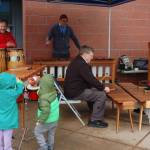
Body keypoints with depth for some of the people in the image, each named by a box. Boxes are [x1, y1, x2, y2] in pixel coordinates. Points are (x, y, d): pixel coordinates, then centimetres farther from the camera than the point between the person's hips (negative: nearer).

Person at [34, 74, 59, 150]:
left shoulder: (44, 98, -30)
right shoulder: (53, 92, -9)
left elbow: (45, 111, -33)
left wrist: (40, 121, -20)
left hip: (48, 121, -7)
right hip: (55, 119, 7)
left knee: (37, 131, 16)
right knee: (51, 133, 25)